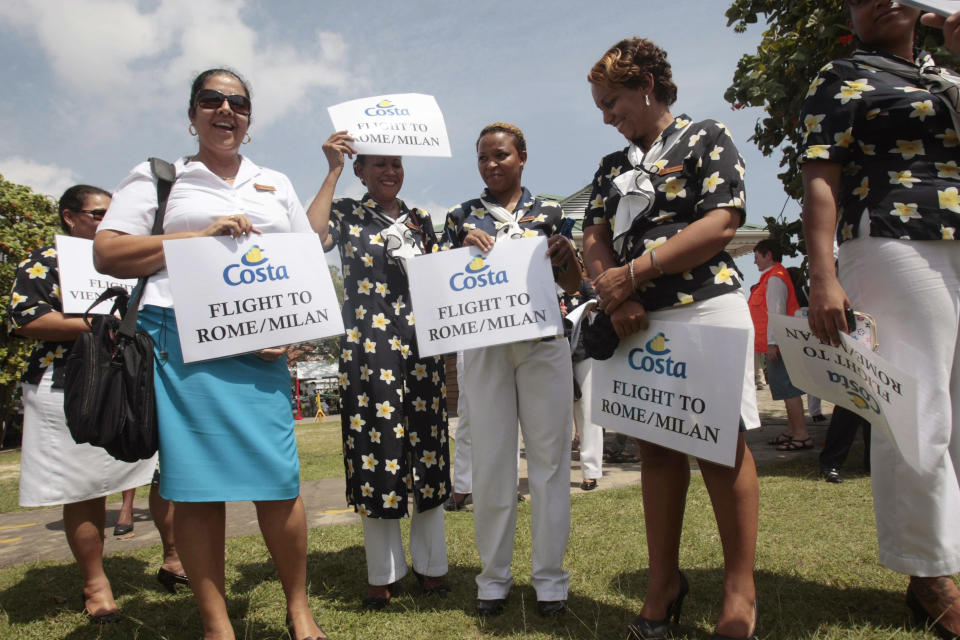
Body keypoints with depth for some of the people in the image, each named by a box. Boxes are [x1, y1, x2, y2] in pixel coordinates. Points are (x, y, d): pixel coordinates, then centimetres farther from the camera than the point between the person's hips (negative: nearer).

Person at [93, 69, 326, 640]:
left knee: (280, 478, -3)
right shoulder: (157, 176, 12)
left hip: (261, 346, 2)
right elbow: (107, 253, 2)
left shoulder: (276, 184, 21)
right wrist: (201, 234, -7)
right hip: (182, 340, -1)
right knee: (196, 484, 0)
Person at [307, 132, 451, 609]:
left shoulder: (419, 221, 17)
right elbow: (310, 239, -16)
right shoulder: (347, 214, 6)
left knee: (426, 448, 6)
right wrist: (332, 172, -11)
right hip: (368, 349, -3)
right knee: (376, 449, 0)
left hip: (421, 345, 3)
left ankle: (430, 563, 20)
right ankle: (383, 572, 16)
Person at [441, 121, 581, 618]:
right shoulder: (461, 217, 10)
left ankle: (550, 576, 15)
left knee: (549, 457, 2)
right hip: (483, 344, 0)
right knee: (490, 460, 3)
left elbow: (573, 286, 7)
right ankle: (493, 575, 17)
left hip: (544, 342, 0)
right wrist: (465, 247, -12)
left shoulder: (549, 214, 9)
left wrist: (566, 252, -13)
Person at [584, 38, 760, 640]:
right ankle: (665, 579, 21)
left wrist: (632, 274, -12)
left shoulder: (708, 138, 3)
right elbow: (595, 240, 10)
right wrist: (615, 296, -11)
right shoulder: (612, 168, 19)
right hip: (637, 321, 5)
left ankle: (741, 588, 13)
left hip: (708, 308, -5)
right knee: (657, 447, 9)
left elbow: (722, 223, -10)